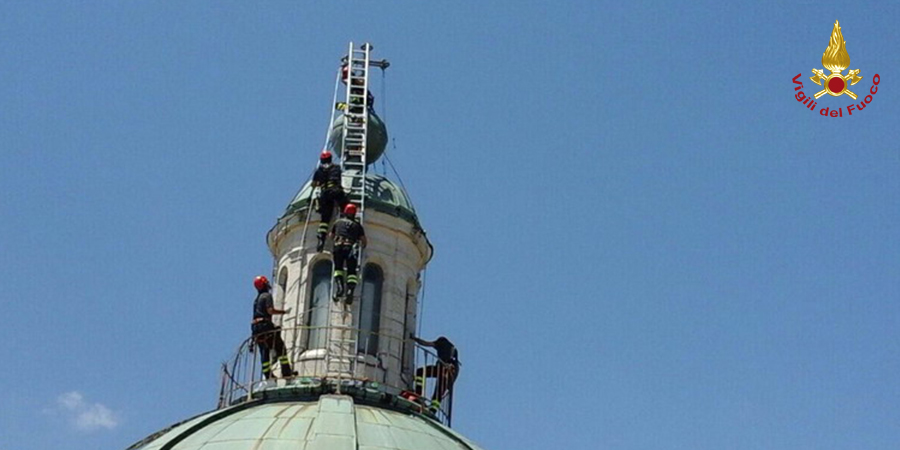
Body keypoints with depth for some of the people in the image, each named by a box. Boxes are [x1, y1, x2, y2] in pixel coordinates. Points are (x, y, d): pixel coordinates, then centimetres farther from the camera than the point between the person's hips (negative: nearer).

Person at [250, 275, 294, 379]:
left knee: (264, 352, 6)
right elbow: (270, 310, -15)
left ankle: (268, 375, 2)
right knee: (280, 347, -6)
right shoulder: (267, 295, -3)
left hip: (255, 326, 8)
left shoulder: (257, 299, 22)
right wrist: (284, 311, -7)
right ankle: (286, 372, -12)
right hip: (265, 325, -8)